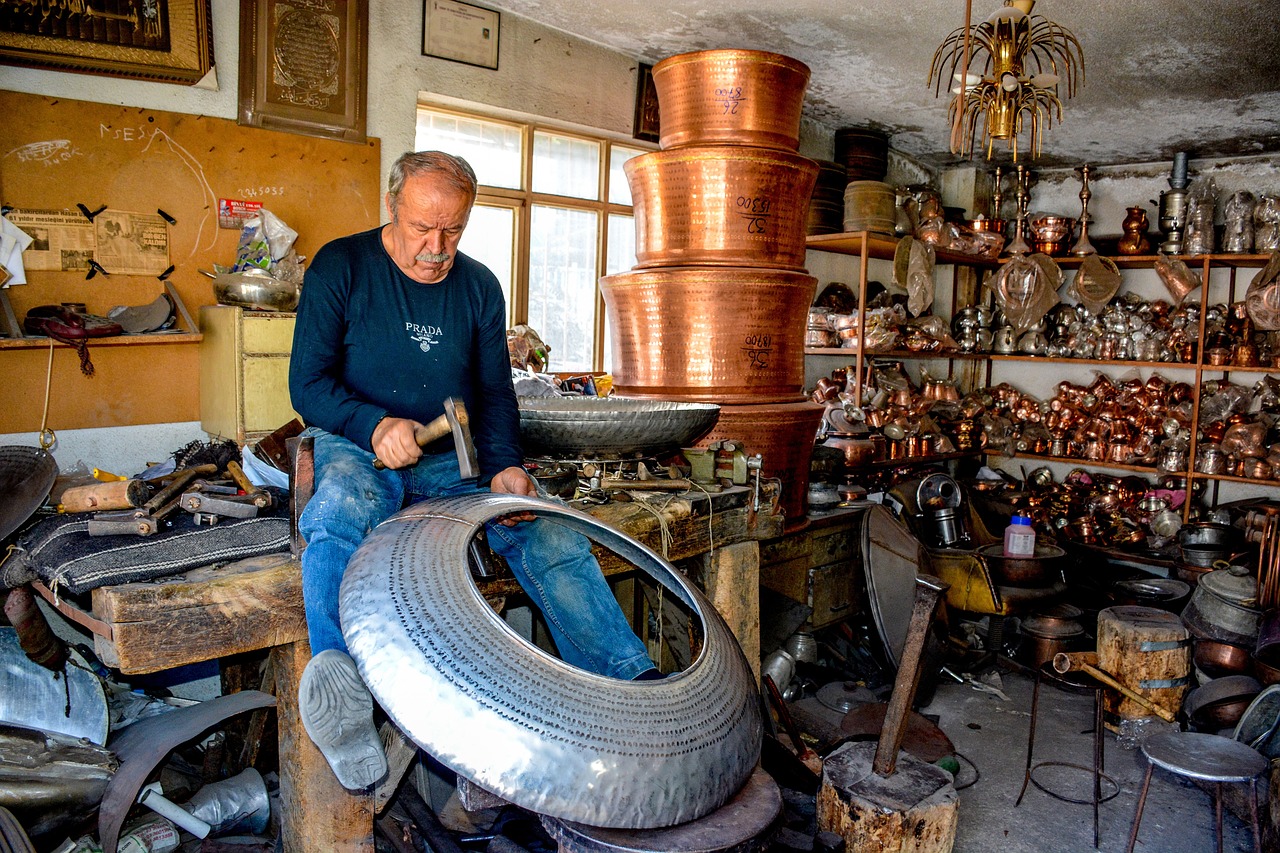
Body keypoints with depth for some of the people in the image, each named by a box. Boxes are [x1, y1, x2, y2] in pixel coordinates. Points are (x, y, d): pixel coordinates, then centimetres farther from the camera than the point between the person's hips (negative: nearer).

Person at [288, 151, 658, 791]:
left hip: (453, 457, 3)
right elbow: (307, 383, -4)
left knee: (549, 532, -19)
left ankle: (633, 685, -15)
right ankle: (338, 682, -43)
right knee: (340, 510, -40)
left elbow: (494, 393, 11)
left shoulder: (479, 287, 10)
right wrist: (376, 426, -24)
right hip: (357, 445, -2)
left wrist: (504, 466, -9)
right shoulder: (340, 267, -1)